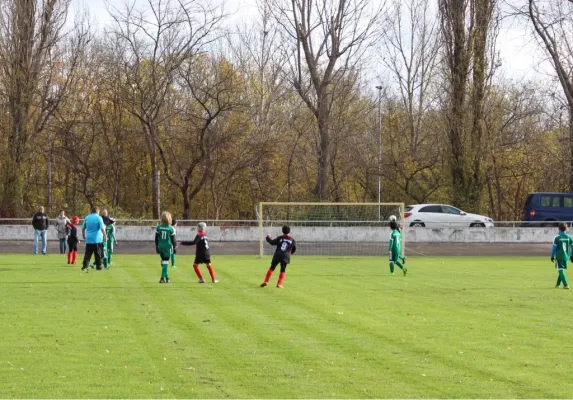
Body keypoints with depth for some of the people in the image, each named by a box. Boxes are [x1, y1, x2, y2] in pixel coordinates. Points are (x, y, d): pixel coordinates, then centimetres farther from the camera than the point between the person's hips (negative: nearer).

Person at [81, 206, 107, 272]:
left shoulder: (87, 218, 7)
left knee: (87, 254, 1)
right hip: (97, 239, -3)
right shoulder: (98, 218, -6)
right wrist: (105, 236, -2)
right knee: (98, 254, 9)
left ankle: (84, 266, -11)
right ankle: (98, 266, 13)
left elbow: (83, 228, 14)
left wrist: (83, 235, 27)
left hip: (89, 239, 3)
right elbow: (102, 228, -11)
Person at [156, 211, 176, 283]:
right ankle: (162, 278, -6)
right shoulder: (171, 229, -9)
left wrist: (157, 247, 15)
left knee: (164, 262, 16)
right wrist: (174, 247, 10)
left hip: (160, 247, 3)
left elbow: (156, 239, 5)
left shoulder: (158, 227, -1)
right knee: (165, 263, -1)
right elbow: (173, 240, -3)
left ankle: (167, 278, 21)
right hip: (168, 247, -3)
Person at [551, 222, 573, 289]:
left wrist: (552, 256, 4)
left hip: (559, 256, -4)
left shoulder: (557, 238, -9)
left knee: (561, 270, -2)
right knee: (561, 270, 18)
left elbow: (554, 248, -6)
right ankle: (558, 284, 27)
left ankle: (566, 284, -14)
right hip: (566, 257, 4)